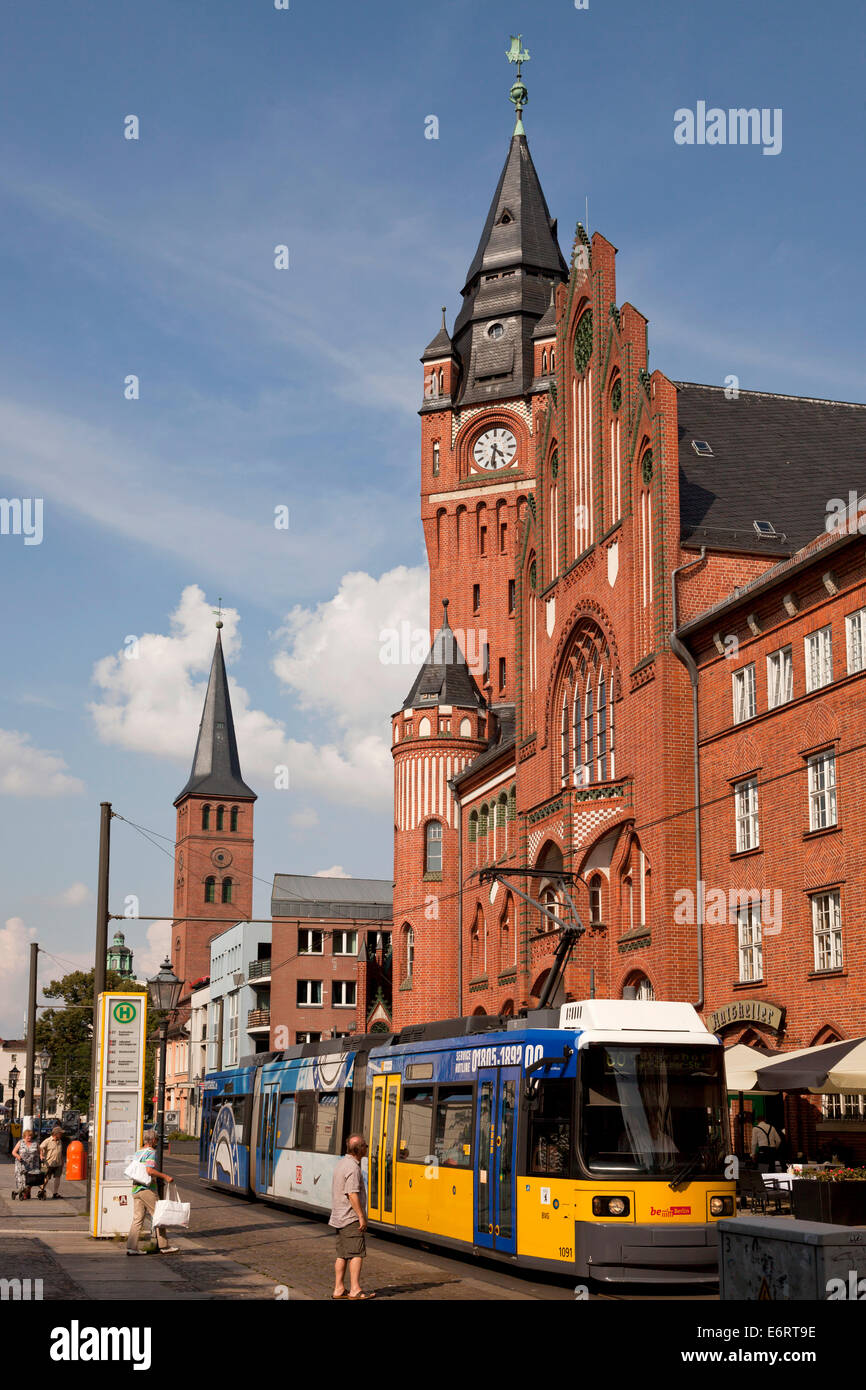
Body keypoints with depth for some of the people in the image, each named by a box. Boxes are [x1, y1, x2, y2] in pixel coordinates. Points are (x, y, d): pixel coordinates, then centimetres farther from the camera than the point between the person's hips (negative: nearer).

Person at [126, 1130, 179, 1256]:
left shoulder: (138, 1152, 16)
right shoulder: (151, 1152, -9)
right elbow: (149, 1170, -22)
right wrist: (164, 1176, -18)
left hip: (135, 1188, 8)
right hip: (147, 1189, -8)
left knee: (137, 1218, 6)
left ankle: (131, 1247, 0)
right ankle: (163, 1246, 3)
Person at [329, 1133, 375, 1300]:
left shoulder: (342, 1163, 14)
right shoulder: (352, 1167, -17)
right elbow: (352, 1194, -23)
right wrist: (361, 1217, -20)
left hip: (339, 1216, 10)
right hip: (351, 1217, -10)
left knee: (342, 1254, 10)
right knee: (357, 1253, -7)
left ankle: (338, 1289, 11)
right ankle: (355, 1290, -9)